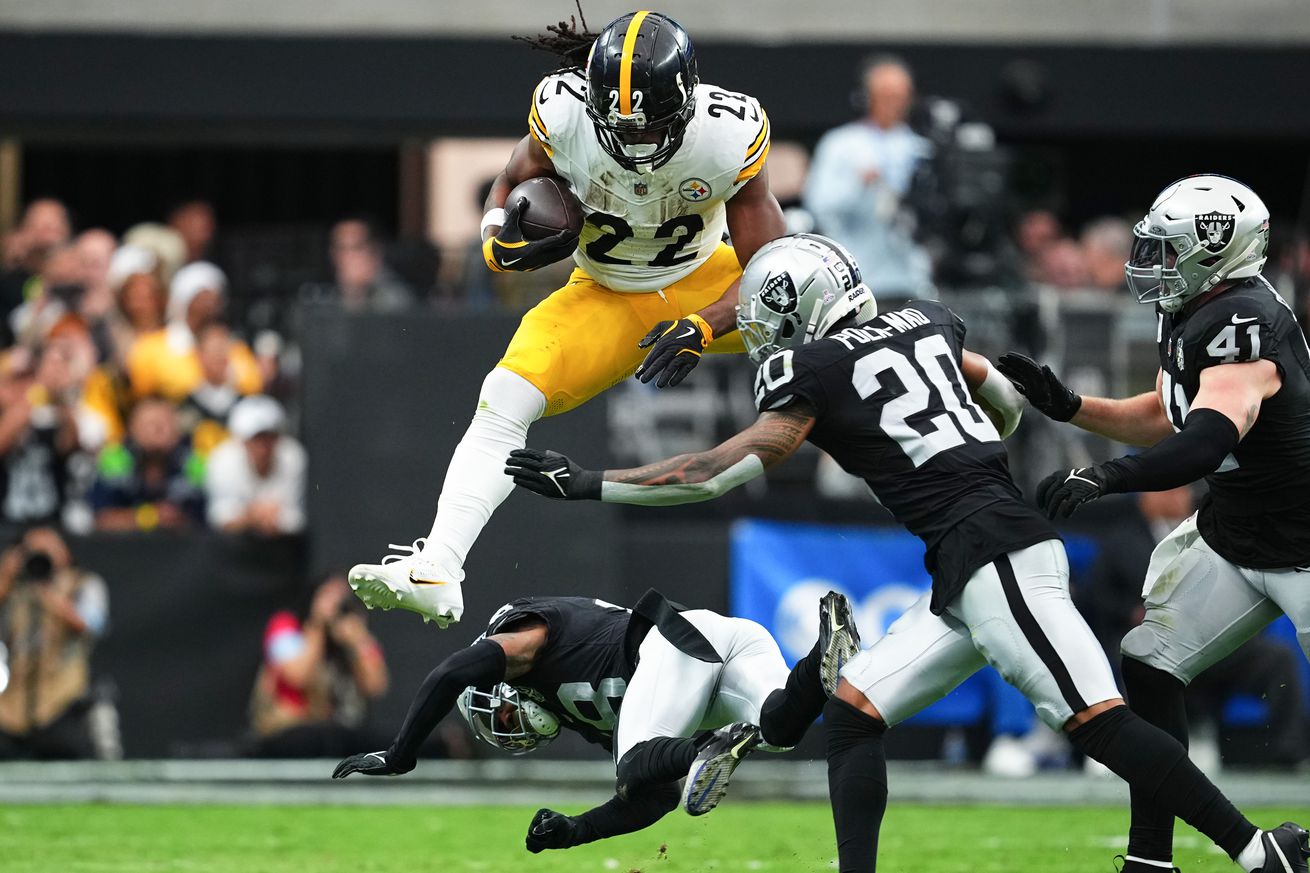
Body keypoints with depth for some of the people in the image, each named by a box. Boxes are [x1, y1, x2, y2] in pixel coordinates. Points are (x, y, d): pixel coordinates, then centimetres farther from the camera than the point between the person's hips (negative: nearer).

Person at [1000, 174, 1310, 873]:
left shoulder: (1247, 325, -27)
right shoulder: (1191, 318, 3)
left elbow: (1207, 442, -41)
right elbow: (1164, 421, 18)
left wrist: (1105, 477, -51)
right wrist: (1067, 407, 6)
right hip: (1230, 536, 9)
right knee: (1149, 666, 1)